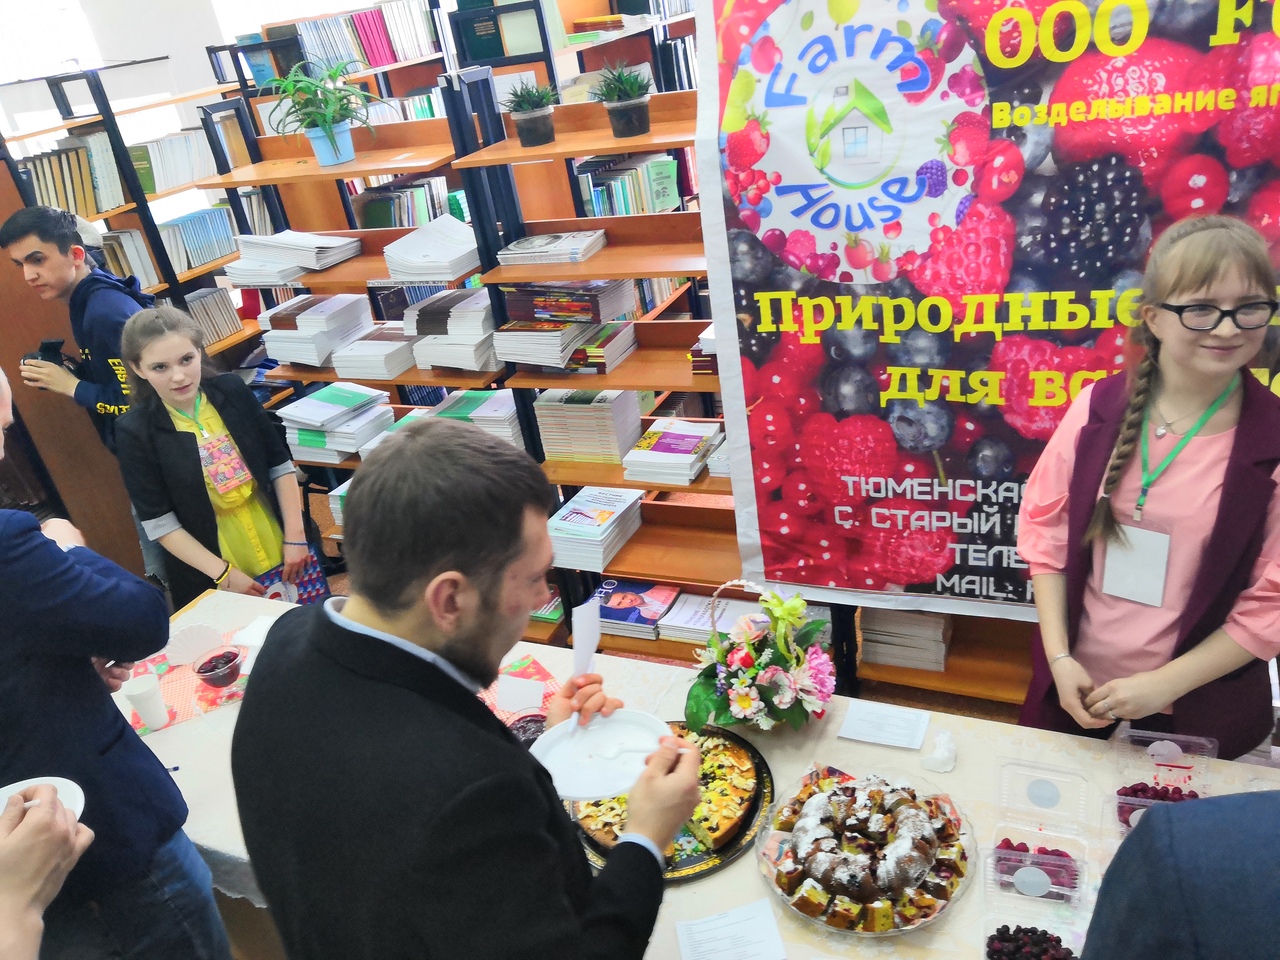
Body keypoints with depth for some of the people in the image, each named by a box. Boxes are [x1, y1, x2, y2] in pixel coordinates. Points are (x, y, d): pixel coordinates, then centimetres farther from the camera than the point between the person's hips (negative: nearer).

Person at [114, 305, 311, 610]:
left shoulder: (232, 391, -5)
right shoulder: (135, 432, -12)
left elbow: (280, 464, 1)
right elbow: (159, 523, -10)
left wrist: (295, 537, -5)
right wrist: (223, 573, -15)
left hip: (280, 554, 3)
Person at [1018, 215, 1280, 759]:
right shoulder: (1100, 406, -7)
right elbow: (1045, 526, -2)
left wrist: (1165, 683, -14)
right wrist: (1059, 656, -7)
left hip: (1196, 714, -2)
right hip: (1076, 691, 2)